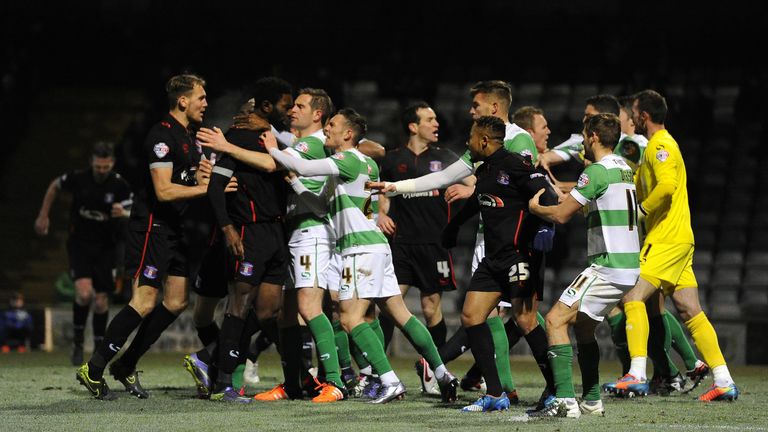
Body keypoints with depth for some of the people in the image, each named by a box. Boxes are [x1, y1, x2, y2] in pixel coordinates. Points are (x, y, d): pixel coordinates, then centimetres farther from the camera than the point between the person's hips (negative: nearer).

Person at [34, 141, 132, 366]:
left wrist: (125, 214, -37)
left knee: (101, 301, 2)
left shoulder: (120, 186, -13)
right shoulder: (78, 178, -12)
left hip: (106, 248, 1)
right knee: (84, 294, -20)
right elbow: (54, 186, 9)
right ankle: (78, 342, 1)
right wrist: (43, 216, 14)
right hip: (80, 244, -1)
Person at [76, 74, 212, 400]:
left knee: (177, 301, 7)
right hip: (152, 226, -10)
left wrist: (201, 174, 2)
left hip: (173, 228, 10)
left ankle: (125, 367, 14)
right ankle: (93, 370, -8)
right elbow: (163, 190, -22)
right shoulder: (163, 135, -15)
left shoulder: (187, 137, 16)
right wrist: (206, 188, -20)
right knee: (145, 302, -14)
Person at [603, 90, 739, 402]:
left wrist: (640, 210, -17)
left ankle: (637, 376, -20)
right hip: (678, 239, 10)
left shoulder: (661, 145, -11)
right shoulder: (657, 145, 20)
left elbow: (667, 184, -27)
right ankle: (724, 382, 4)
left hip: (667, 239, -10)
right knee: (691, 313, 6)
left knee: (633, 297, -14)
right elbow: (638, 183, 28)